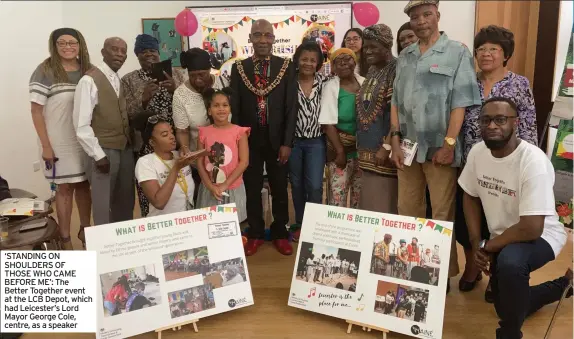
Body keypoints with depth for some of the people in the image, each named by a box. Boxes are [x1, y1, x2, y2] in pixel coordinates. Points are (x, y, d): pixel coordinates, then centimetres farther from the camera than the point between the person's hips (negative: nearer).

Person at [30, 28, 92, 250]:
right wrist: (46, 146, -11)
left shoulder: (87, 71, 7)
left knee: (84, 184, 12)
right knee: (65, 187, 3)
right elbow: (36, 110, -7)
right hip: (60, 142, -3)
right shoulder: (45, 71, -5)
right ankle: (65, 239, 15)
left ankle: (85, 230, 28)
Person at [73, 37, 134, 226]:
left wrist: (133, 135, 3)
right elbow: (81, 125, -15)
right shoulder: (90, 80, -12)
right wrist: (98, 155, -15)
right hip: (103, 151, -7)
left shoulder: (122, 81, 10)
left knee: (126, 203, 16)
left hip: (125, 149, 7)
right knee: (103, 205, 4)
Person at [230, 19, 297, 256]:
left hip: (277, 138, 0)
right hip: (249, 139, 1)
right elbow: (235, 108, 3)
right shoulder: (238, 68, 2)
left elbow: (291, 108, -4)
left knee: (280, 189, 10)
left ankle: (280, 234, 27)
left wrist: (287, 142, -9)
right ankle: (255, 234, 27)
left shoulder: (287, 67, -1)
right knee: (252, 189, 11)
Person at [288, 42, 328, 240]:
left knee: (315, 187, -4)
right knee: (297, 186, 11)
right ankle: (300, 225, 26)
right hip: (293, 141, 1)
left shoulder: (324, 82, 0)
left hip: (316, 142, 0)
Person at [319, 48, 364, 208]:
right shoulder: (331, 87, -7)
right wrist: (340, 151, -14)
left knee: (360, 195, 13)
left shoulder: (365, 83, 3)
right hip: (341, 147, -3)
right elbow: (328, 124, -10)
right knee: (337, 196, -4)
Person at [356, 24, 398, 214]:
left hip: (384, 151, -8)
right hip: (367, 150, 8)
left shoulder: (397, 70, -11)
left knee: (384, 206, -2)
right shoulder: (371, 72, 14)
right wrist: (361, 145, 14)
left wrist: (387, 147, -19)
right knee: (368, 204, 14)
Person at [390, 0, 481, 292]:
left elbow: (460, 102, -8)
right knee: (407, 211, 12)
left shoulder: (457, 53, -1)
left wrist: (449, 144, -13)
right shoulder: (404, 57, 13)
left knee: (442, 215, 2)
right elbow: (396, 101, 12)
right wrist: (396, 139, 3)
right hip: (408, 147, 5)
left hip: (439, 147, -5)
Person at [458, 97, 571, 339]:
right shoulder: (478, 152, -11)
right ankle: (561, 284, 44)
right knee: (507, 308, 15)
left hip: (540, 237, -6)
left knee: (509, 261, -40)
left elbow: (531, 229, -32)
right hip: (502, 239, 7)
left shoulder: (533, 161, -30)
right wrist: (475, 244, -6)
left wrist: (486, 246, -18)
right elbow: (470, 197, 4)